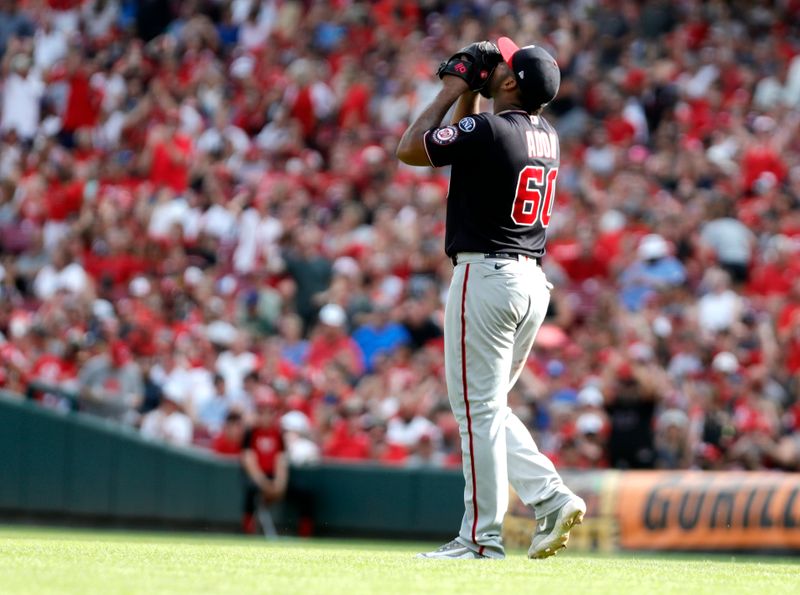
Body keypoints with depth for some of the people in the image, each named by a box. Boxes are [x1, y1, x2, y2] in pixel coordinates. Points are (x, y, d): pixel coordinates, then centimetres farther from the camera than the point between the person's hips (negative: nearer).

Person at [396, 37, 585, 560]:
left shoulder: (486, 129, -14)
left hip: (486, 276, -8)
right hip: (534, 280, 8)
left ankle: (482, 538, -3)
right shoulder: (548, 137, 11)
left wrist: (452, 93, 5)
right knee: (488, 407, 17)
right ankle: (552, 499, 5)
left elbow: (409, 149, -2)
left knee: (478, 408, -4)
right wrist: (470, 98, 20)